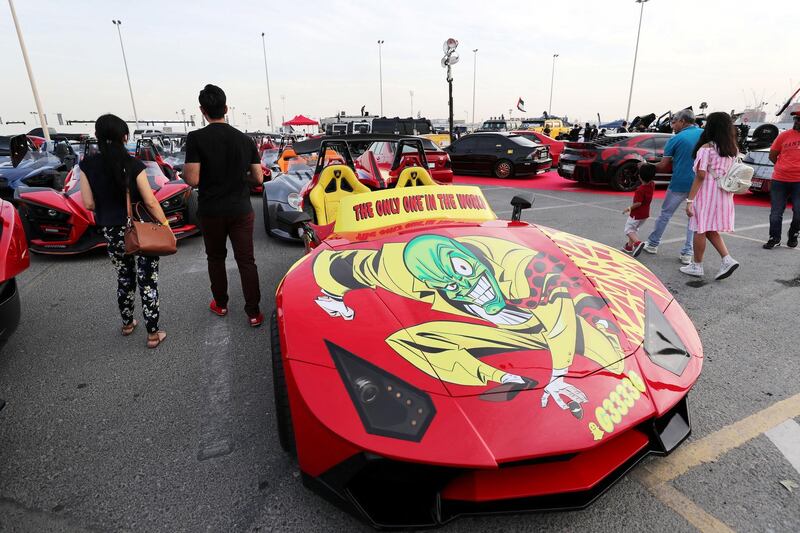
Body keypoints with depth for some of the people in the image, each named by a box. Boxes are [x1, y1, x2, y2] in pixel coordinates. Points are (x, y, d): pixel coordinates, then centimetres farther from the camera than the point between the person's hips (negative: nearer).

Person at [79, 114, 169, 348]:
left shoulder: (88, 165, -2)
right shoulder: (133, 165, -12)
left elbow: (89, 203, 1)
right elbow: (150, 202, -13)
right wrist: (166, 225, -3)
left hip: (112, 233, 4)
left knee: (124, 279, 22)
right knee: (148, 282, 4)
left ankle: (127, 324, 39)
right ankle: (153, 334, 10)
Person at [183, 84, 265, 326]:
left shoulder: (196, 138, -10)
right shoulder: (245, 139, 0)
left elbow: (192, 180, -15)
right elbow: (258, 179, 2)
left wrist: (184, 171, 7)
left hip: (211, 211, -1)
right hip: (241, 211, 2)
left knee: (216, 258, 17)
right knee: (246, 260, 5)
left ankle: (220, 304, 31)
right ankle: (254, 312, 5)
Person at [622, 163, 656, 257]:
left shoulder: (640, 189, -27)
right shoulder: (652, 185, -4)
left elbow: (638, 203, -27)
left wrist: (629, 208, -13)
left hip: (637, 214, -8)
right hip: (646, 213, 8)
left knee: (628, 229, 1)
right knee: (634, 229, 22)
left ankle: (638, 243, -22)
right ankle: (629, 246, 29)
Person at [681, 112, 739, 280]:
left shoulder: (706, 148, -12)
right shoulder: (734, 150, 9)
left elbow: (700, 176, -16)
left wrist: (690, 200, -16)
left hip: (707, 193, -7)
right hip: (724, 195, 7)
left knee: (701, 230, 4)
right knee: (711, 230, 18)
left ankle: (696, 266, 13)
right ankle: (727, 260, 7)